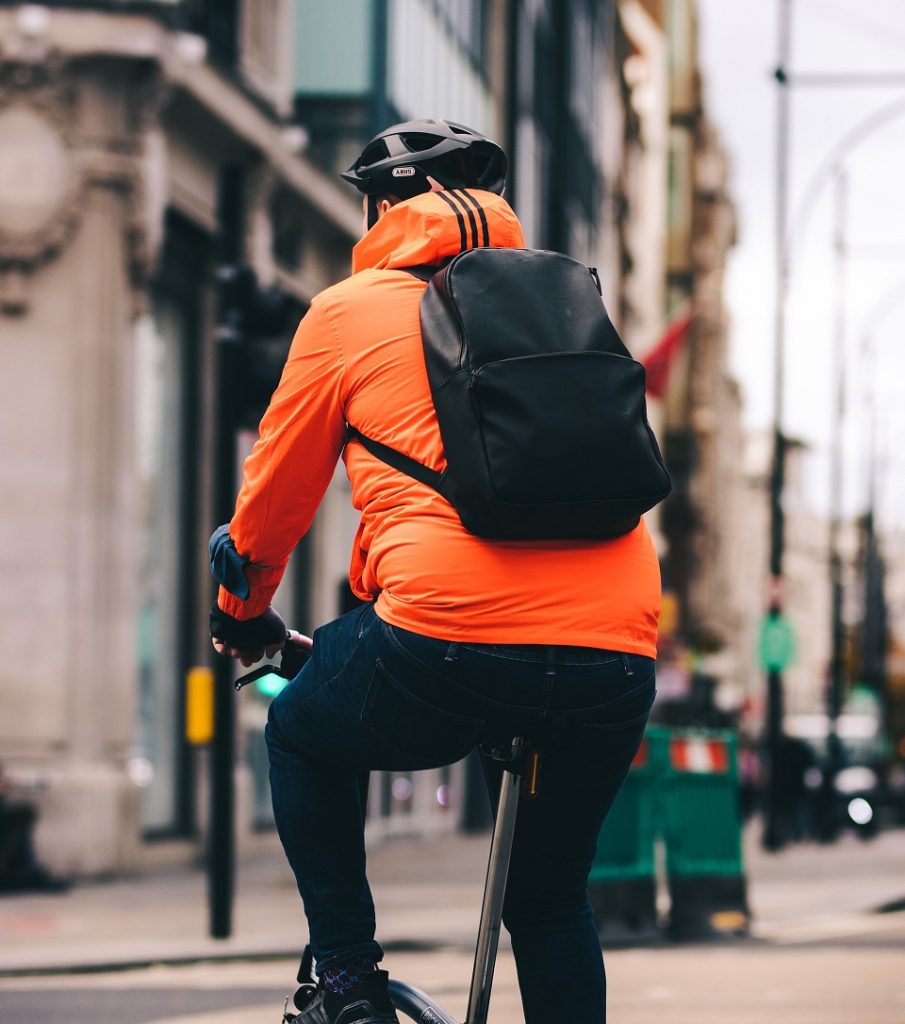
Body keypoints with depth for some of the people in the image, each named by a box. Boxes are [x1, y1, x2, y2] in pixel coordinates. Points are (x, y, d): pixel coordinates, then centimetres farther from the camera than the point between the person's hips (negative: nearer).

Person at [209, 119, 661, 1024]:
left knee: (304, 734, 29)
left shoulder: (350, 311, 13)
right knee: (551, 899, 25)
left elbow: (277, 488, 21)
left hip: (453, 643, -4)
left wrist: (242, 611, 40)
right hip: (618, 653, 4)